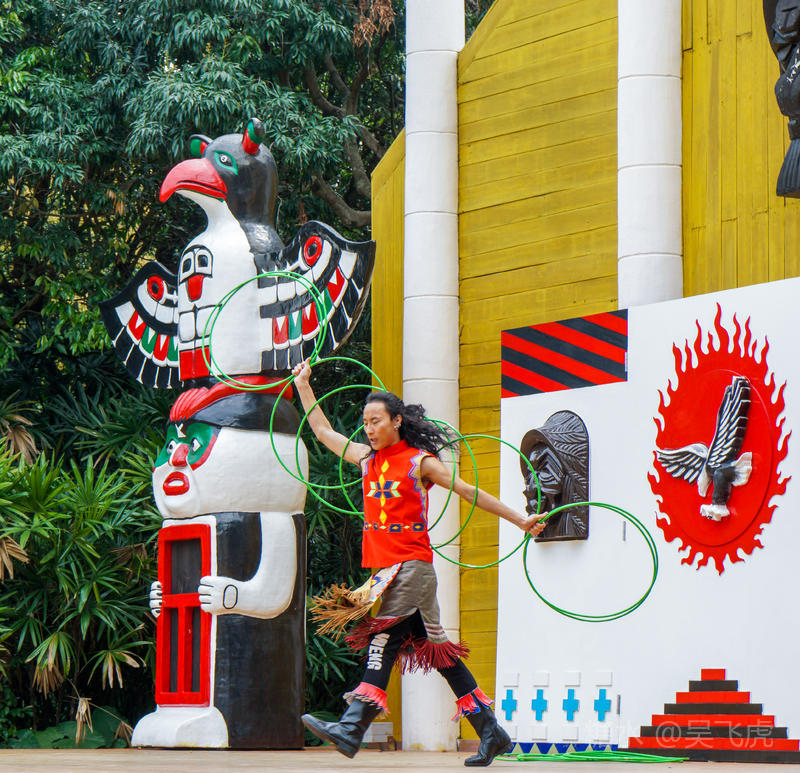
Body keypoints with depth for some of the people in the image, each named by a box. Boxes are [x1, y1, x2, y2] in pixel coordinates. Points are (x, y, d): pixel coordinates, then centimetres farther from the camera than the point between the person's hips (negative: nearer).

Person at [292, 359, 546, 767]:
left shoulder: (419, 462, -1)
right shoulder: (367, 458, 16)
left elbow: (469, 492, 5)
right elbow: (323, 431, 27)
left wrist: (520, 520, 8)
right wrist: (303, 385, 26)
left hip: (412, 564, -6)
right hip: (383, 566, 6)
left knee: (385, 637, -18)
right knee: (435, 648, 6)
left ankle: (351, 729, -29)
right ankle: (490, 733, 10)